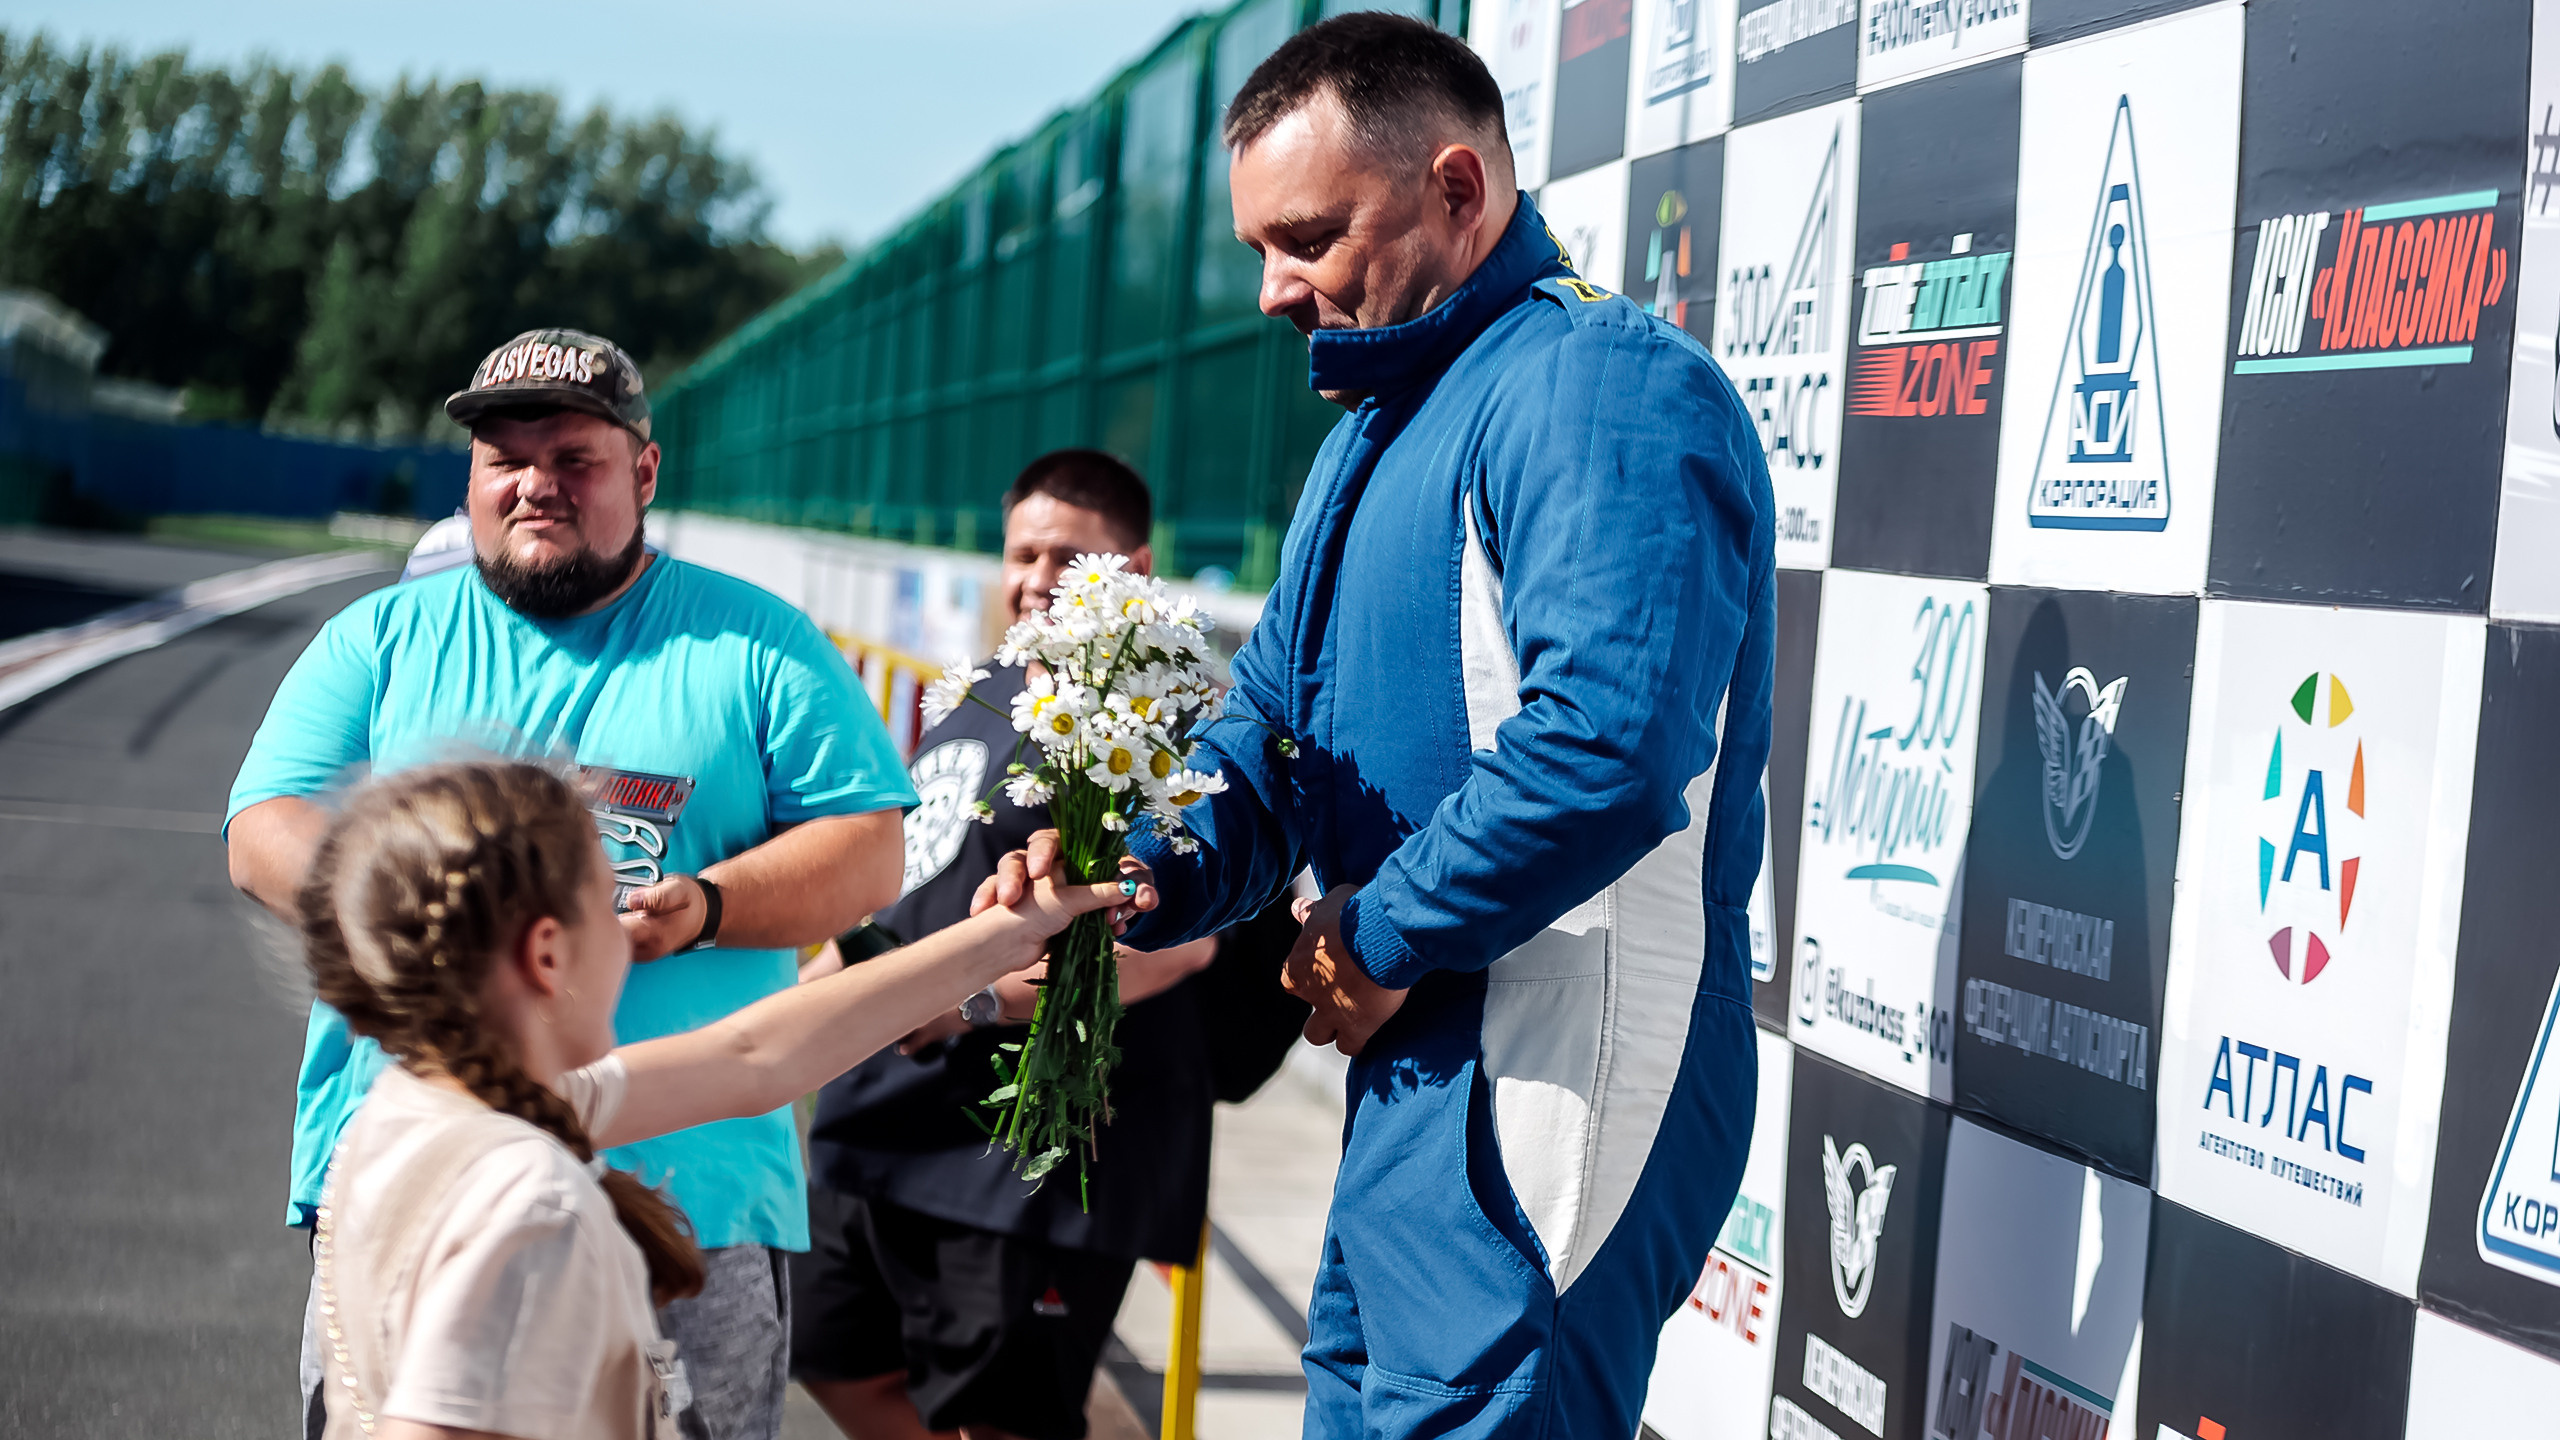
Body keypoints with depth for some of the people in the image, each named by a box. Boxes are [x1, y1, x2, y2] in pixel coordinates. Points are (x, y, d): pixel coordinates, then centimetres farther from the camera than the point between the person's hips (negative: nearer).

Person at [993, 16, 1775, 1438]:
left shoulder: (1603, 385, -16)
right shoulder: (1379, 424, 19)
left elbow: (1605, 746, -30)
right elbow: (1275, 729, 18)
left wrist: (1382, 934, -16)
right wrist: (1140, 876, -2)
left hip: (1545, 1096, -10)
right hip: (1416, 1079, 10)